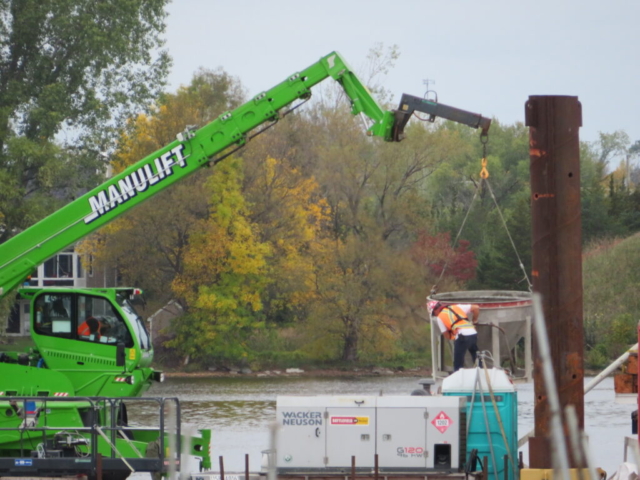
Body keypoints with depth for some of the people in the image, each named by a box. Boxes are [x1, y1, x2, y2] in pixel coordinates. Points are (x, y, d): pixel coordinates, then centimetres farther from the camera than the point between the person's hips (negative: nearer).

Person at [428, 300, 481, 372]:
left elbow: (447, 335, 10)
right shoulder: (456, 307, 21)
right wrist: (474, 321, 28)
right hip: (473, 334, 5)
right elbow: (476, 308, 17)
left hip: (462, 337, -5)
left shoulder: (440, 317, 11)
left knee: (458, 365, 6)